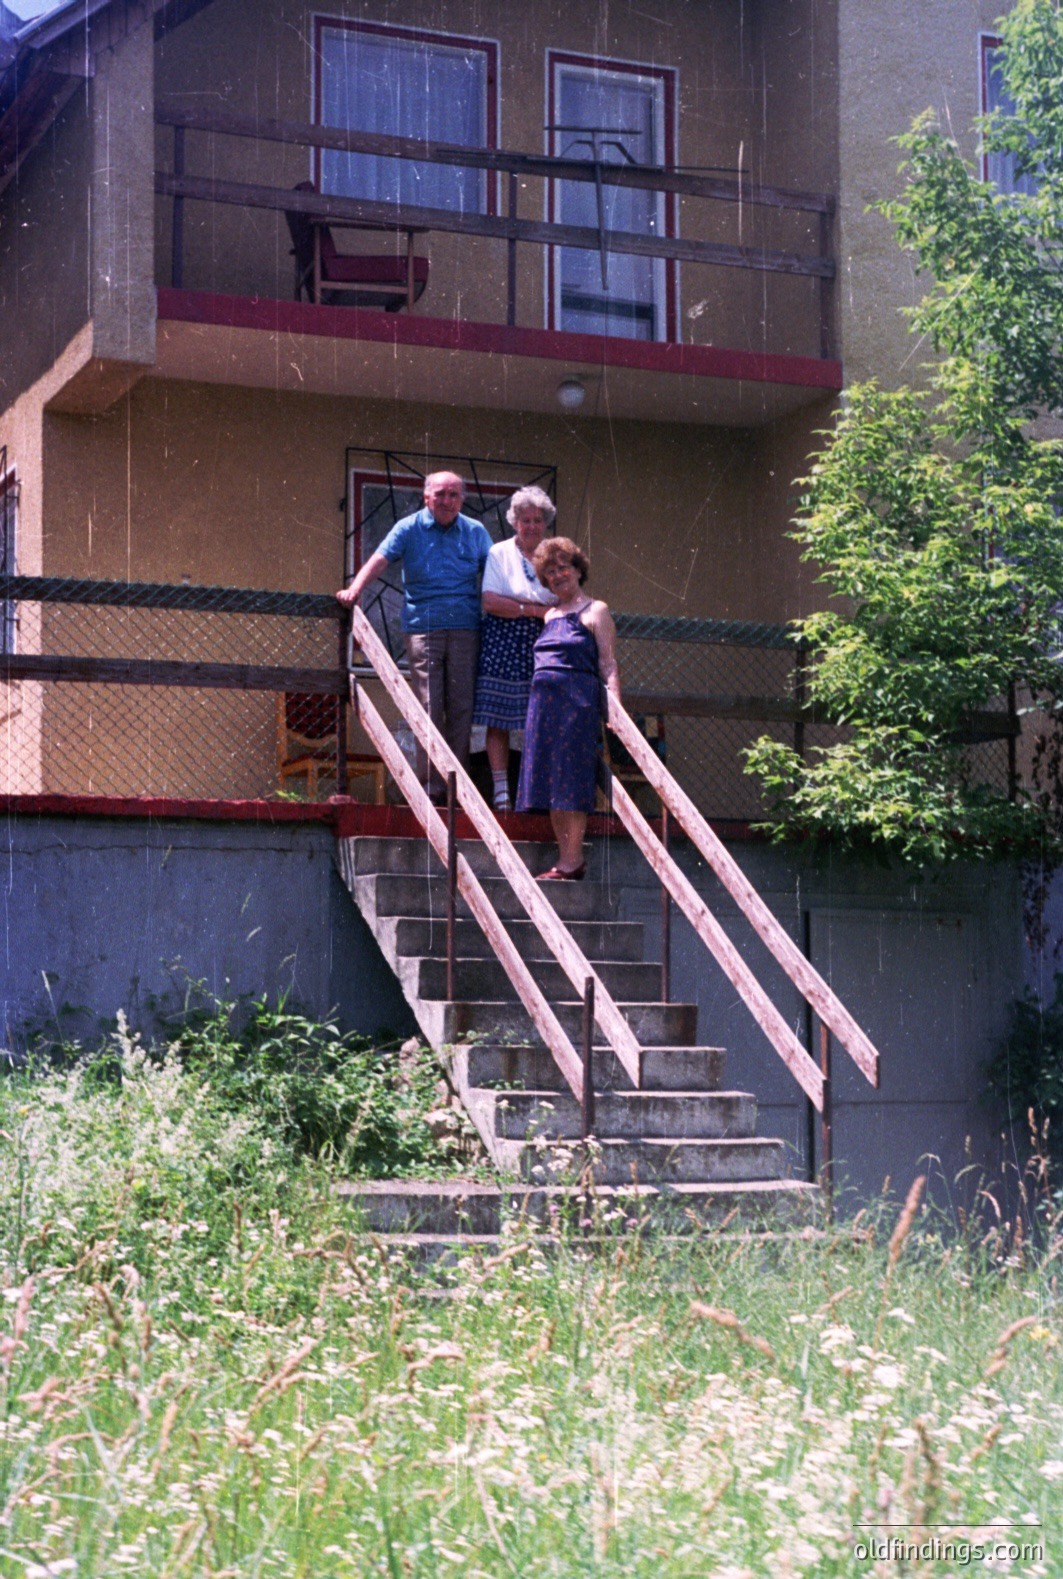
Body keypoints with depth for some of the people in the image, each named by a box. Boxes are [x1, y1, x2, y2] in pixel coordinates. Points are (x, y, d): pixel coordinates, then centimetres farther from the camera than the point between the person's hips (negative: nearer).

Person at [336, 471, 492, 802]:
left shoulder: (475, 532, 13)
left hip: (465, 629, 2)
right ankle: (431, 787, -4)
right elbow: (380, 560, -5)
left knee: (462, 709, 1)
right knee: (429, 709, -6)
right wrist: (355, 589, -21)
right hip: (422, 628, -2)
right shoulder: (409, 529, 6)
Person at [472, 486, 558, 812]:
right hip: (504, 643, -3)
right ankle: (501, 789, -3)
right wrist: (535, 609, -7)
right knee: (498, 719, -6)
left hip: (542, 647, 3)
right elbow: (490, 602, -8)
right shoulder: (500, 553, 3)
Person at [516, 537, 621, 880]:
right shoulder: (550, 615, 20)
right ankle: (566, 858, 10)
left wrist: (615, 708, -13)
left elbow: (608, 664, -5)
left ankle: (573, 861, -6)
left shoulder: (595, 611, 2)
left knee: (570, 781, -8)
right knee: (550, 781, 5)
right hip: (544, 700, 7)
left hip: (577, 700, -7)